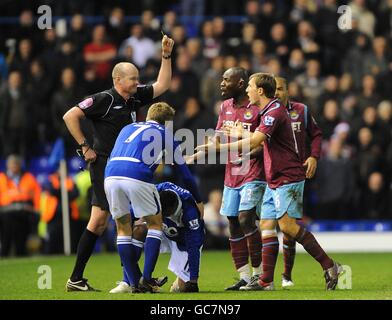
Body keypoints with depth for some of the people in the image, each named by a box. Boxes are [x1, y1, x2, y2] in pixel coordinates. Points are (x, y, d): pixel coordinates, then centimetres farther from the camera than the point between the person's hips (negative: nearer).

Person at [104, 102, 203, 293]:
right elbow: (184, 172, 27)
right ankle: (146, 279, 3)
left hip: (110, 175, 4)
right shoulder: (165, 134, 22)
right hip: (137, 177, -4)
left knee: (123, 227, 18)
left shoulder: (127, 128, 33)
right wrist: (198, 201, 40)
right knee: (155, 224, 13)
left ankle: (133, 282, 14)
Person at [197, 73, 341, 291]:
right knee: (267, 225, 4)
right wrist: (243, 132, 34)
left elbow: (254, 142, -28)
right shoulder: (269, 111, 15)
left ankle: (329, 266, -11)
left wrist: (219, 147, -27)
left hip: (288, 178, -10)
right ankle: (266, 281, 2)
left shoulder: (275, 112, -17)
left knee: (287, 224, -17)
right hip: (274, 180, 10)